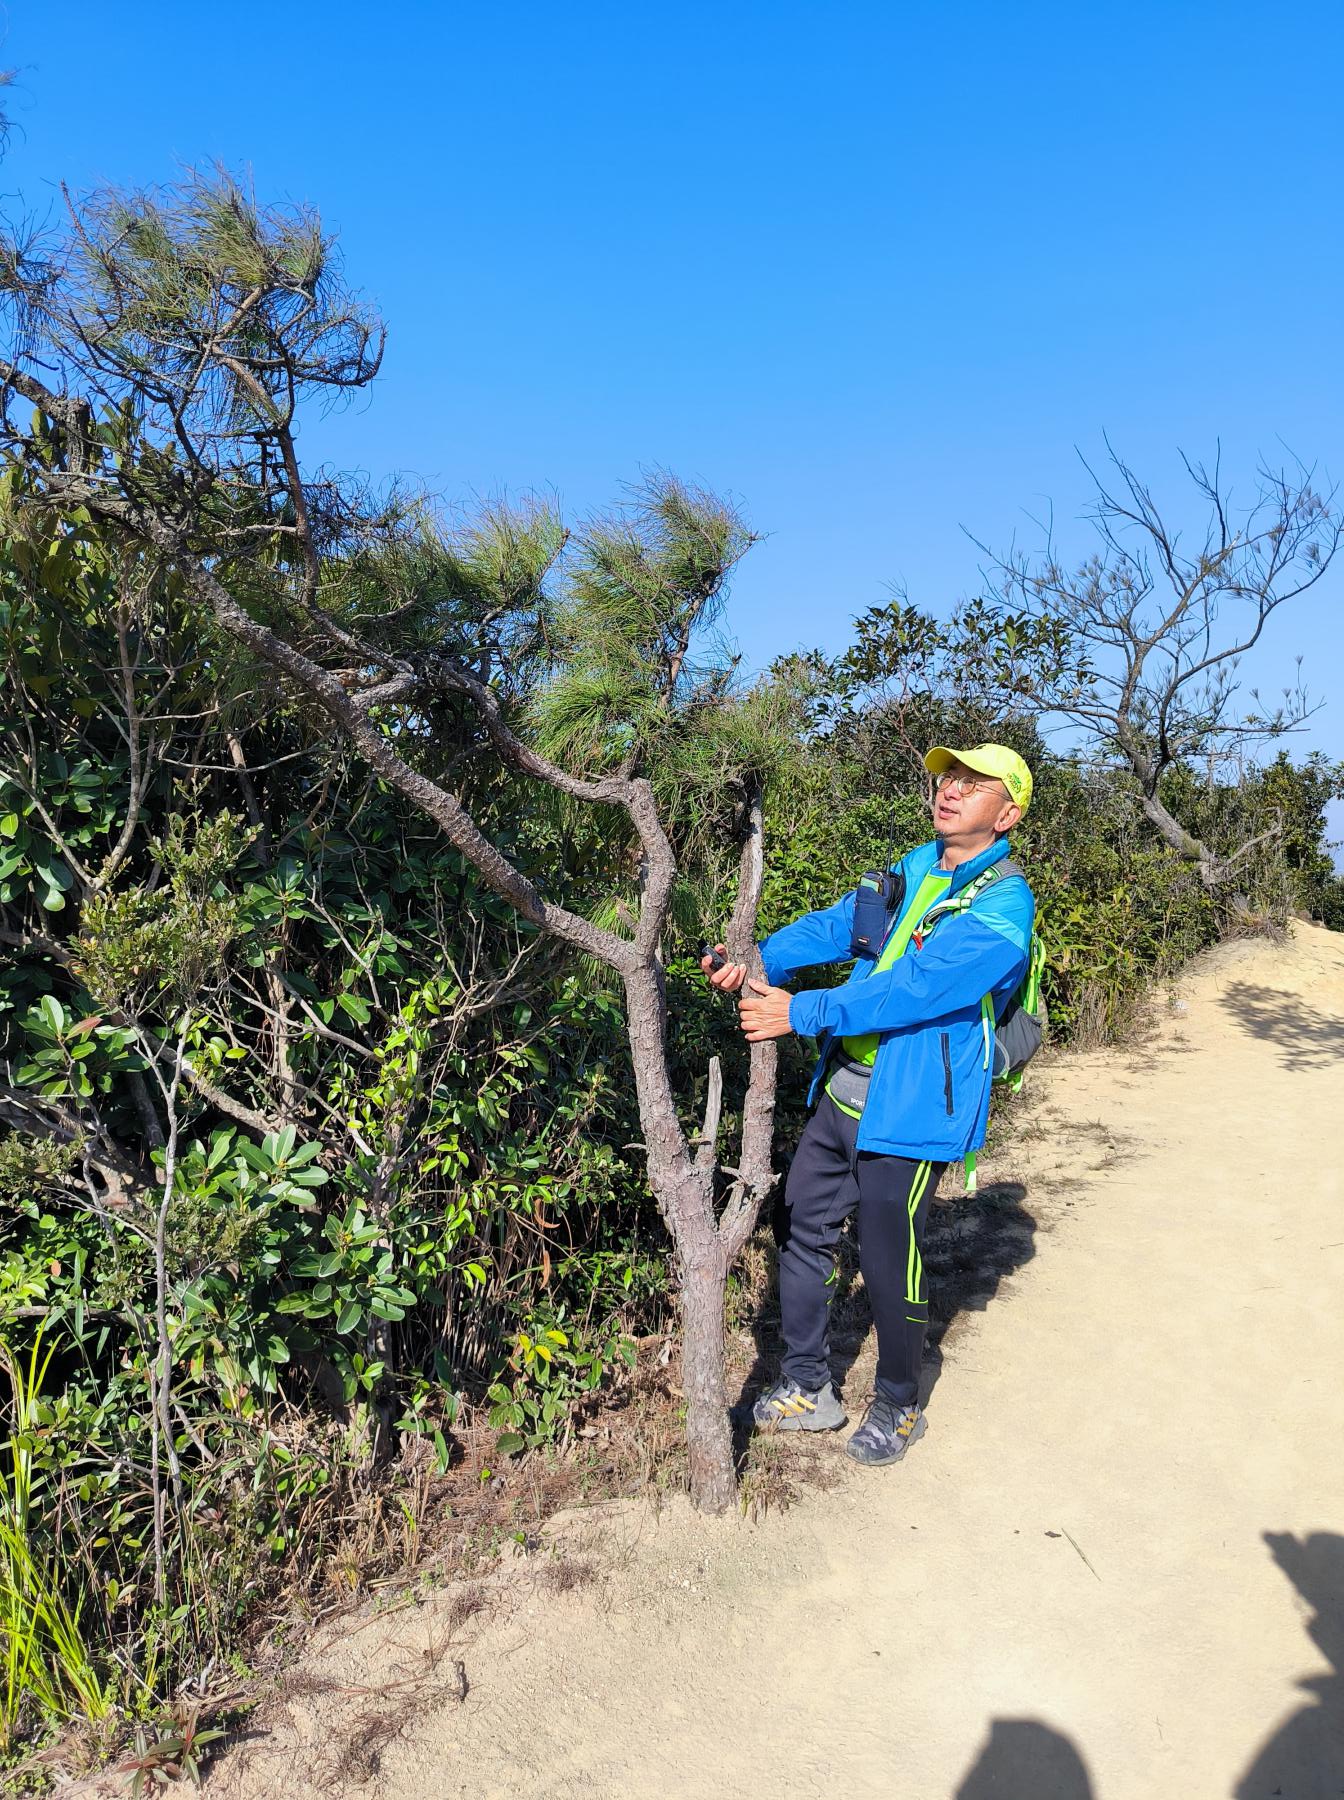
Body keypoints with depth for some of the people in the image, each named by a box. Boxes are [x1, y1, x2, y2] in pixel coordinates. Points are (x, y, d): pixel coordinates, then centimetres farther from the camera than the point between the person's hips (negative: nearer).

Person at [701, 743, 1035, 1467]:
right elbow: (836, 925, 1)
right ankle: (808, 1388, 32)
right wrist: (759, 960, -16)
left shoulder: (1002, 906, -16)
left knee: (886, 1261, 3)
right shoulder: (913, 869, 9)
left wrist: (802, 1012, -29)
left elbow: (914, 987, -26)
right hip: (843, 1094, 8)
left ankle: (897, 1406, 30)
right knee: (801, 1227, 13)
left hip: (908, 1114, -7)